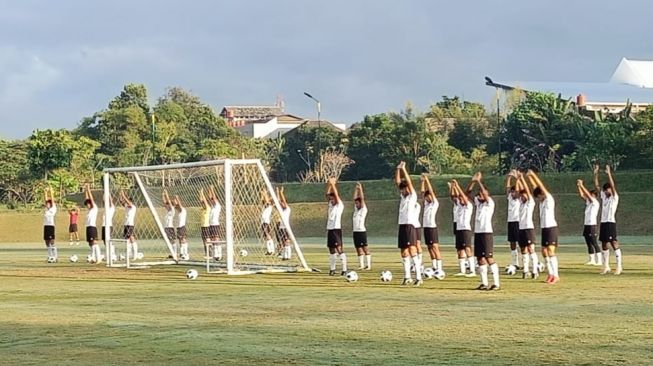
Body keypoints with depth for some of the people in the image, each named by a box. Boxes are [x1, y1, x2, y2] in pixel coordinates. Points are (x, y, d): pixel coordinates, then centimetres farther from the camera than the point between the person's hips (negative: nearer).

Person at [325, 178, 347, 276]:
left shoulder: (340, 205, -4)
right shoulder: (331, 205, 14)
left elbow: (336, 195, -14)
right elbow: (327, 195, 12)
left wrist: (333, 184, -12)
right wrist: (328, 185, 3)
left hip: (336, 229, -8)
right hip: (329, 229, 8)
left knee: (339, 249, -13)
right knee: (331, 250, 11)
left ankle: (344, 269, -16)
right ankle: (332, 269, 17)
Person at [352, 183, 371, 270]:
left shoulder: (364, 210, -2)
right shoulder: (356, 210, 16)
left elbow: (362, 199, -8)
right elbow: (355, 198, 17)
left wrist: (360, 188, -5)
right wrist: (356, 189, 13)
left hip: (362, 231, -7)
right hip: (355, 231, 7)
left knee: (365, 248, -6)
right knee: (358, 249, 8)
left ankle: (368, 265, -6)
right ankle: (361, 265, 11)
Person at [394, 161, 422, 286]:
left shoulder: (412, 196, -3)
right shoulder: (403, 196, 16)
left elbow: (409, 182, -12)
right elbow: (397, 182, 15)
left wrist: (403, 169, -10)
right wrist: (398, 169, 7)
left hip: (409, 226, -8)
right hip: (401, 225, 8)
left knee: (412, 251, -14)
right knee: (404, 252, 9)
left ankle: (418, 277, -16)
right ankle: (407, 276, 16)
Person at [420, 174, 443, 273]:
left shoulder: (435, 203, -4)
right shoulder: (427, 203, 15)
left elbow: (431, 191, -10)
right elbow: (423, 192, 16)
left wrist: (427, 180, -8)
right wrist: (422, 181, 10)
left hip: (432, 227, -8)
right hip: (426, 227, 8)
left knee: (435, 248, -12)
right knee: (430, 248, 10)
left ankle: (439, 268, -15)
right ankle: (434, 267, 16)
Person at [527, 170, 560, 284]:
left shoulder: (549, 199, -10)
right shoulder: (542, 201, 11)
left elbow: (542, 186, -17)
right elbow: (535, 187, 13)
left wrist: (533, 175, -16)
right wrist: (529, 177, 7)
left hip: (551, 228, -9)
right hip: (544, 228, 9)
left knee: (551, 251, -14)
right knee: (544, 251, 9)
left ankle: (556, 275, -15)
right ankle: (551, 273, 15)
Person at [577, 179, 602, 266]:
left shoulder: (595, 202, -8)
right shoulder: (588, 202, 14)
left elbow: (587, 194, -17)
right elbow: (581, 195, 15)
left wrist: (582, 185, -15)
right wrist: (578, 186, 5)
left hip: (592, 225, -9)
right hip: (586, 225, 9)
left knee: (594, 243, -10)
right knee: (589, 244, 9)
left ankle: (599, 260, -10)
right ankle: (592, 260, 14)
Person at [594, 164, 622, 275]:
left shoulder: (615, 197, -3)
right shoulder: (604, 196, 15)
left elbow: (613, 186, -18)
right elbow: (596, 186, 14)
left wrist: (609, 173, -23)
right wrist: (596, 174, 5)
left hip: (611, 223, -8)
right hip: (603, 223, 8)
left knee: (614, 244, -9)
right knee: (604, 245, 8)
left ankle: (619, 266, -8)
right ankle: (606, 267, 14)